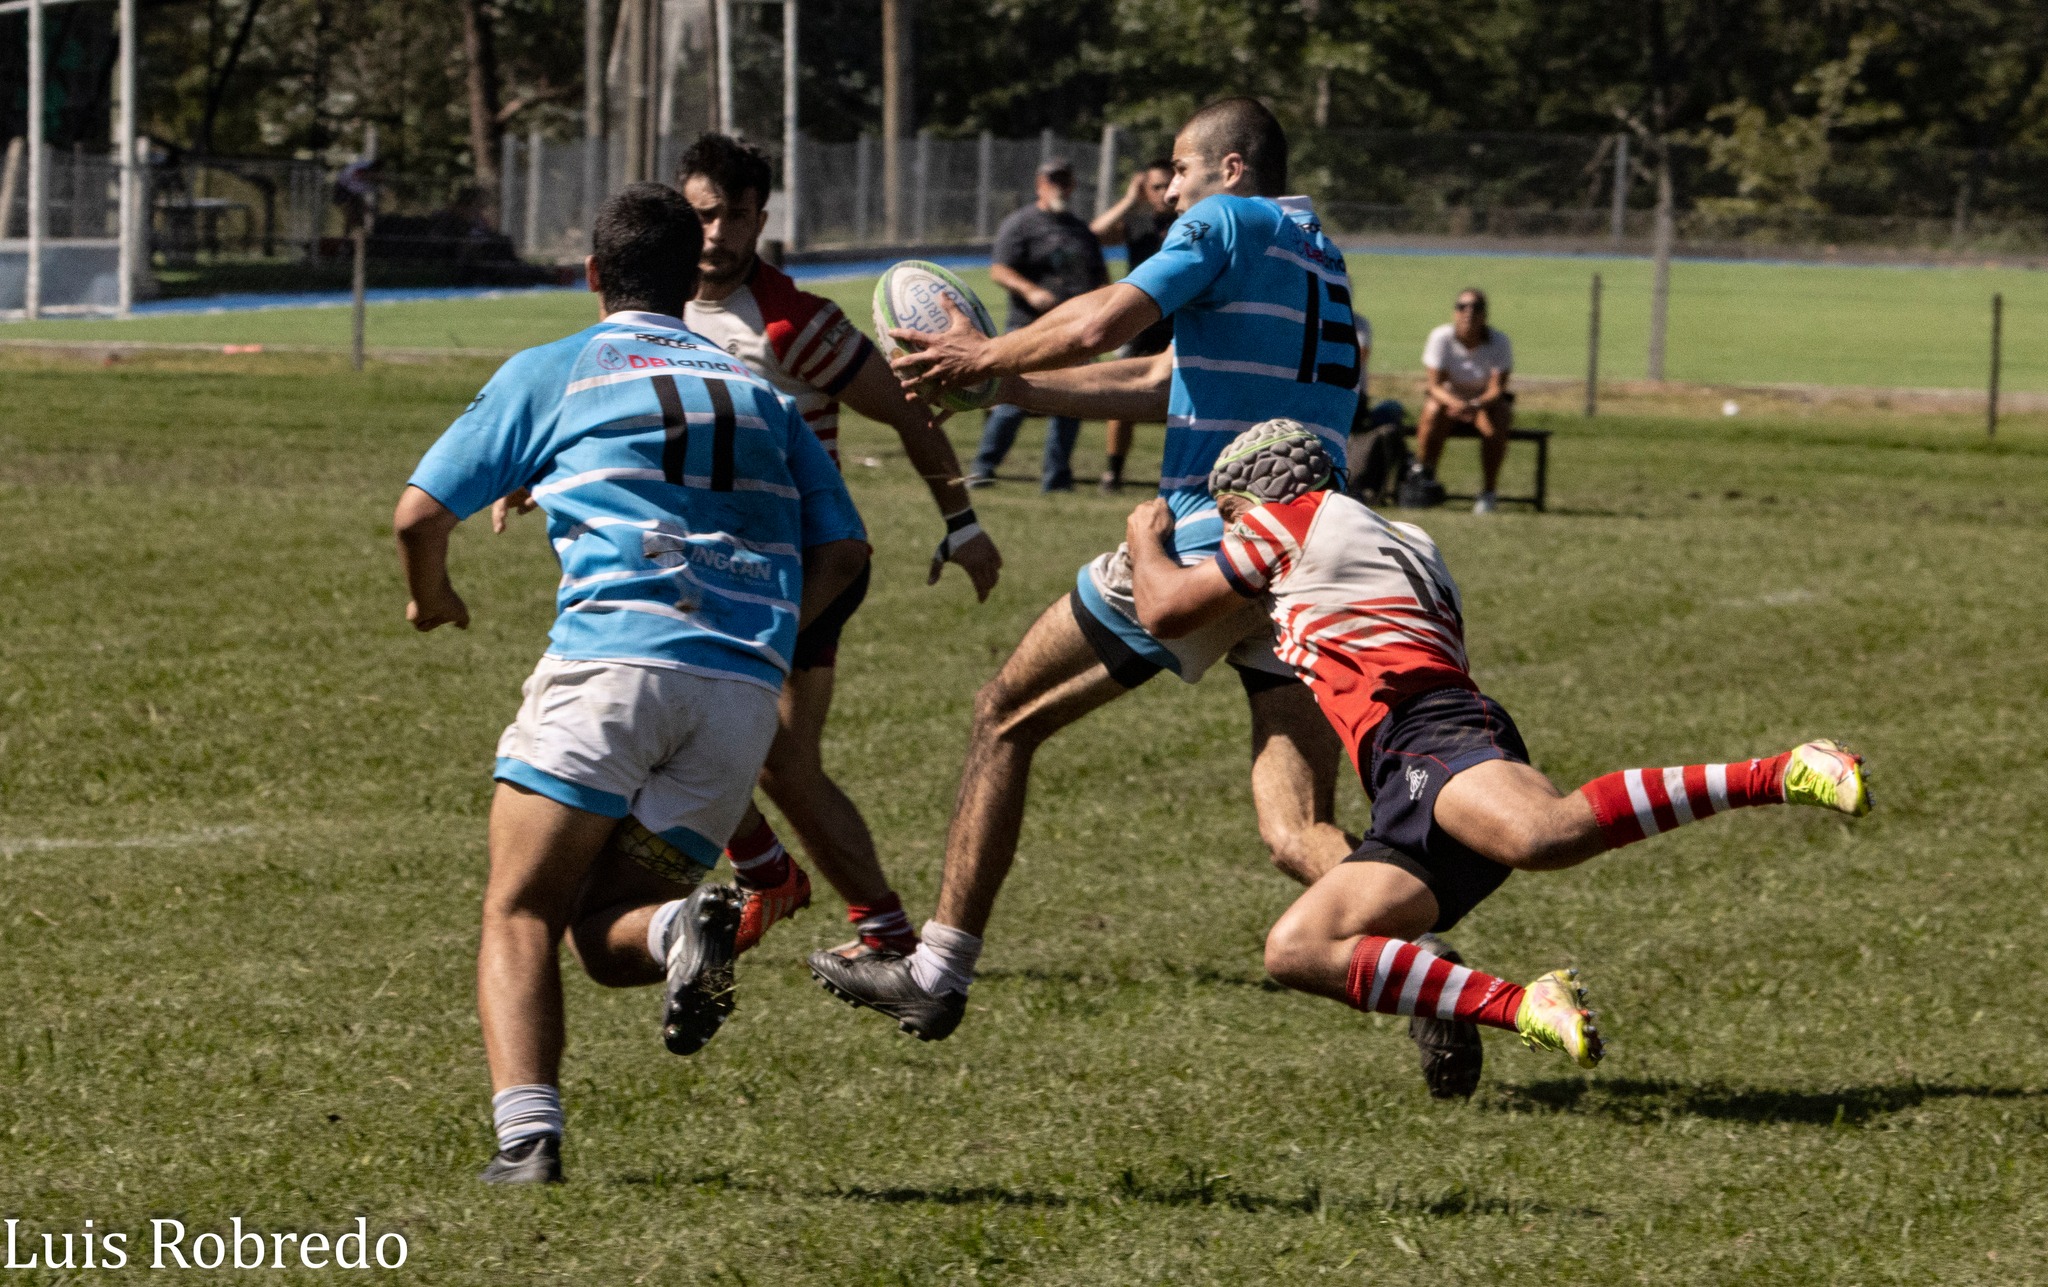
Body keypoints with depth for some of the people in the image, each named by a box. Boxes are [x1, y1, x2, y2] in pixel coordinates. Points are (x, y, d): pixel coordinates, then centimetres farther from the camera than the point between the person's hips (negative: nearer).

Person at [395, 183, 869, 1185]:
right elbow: (843, 551, 20)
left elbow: (419, 513, 11)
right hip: (745, 690, 4)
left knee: (519, 913, 0)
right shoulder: (757, 390, 25)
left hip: (612, 653, -4)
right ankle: (683, 929, -22)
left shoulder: (550, 373, 14)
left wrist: (431, 598, 32)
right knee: (604, 931, 14)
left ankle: (527, 1132, -23)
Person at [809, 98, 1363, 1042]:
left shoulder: (1227, 222, 0)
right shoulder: (1320, 258, 26)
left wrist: (986, 358, 4)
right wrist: (1003, 383, 29)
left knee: (1007, 718, 10)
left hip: (1210, 536, -7)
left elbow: (1098, 326, -14)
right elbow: (1156, 388, 29)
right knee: (1298, 837, -1)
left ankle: (936, 972, 12)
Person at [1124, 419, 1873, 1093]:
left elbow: (1165, 611, 19)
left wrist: (1148, 537, 41)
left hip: (1429, 730, -10)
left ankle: (1778, 775, -39)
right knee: (1294, 950, -5)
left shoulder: (1294, 517, 16)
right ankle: (1520, 1009, -24)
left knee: (1543, 835, -42)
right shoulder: (1401, 542, 40)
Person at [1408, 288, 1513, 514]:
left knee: (1495, 423, -34)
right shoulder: (1441, 337, -16)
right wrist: (1454, 403, -41)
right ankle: (1423, 474, -18)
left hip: (1487, 401, 0)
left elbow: (1497, 389, -22)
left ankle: (1488, 493, -24)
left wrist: (1475, 406, -44)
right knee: (1434, 411, -34)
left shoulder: (1499, 341, -17)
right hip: (1448, 396, 0)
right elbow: (1435, 385, -19)